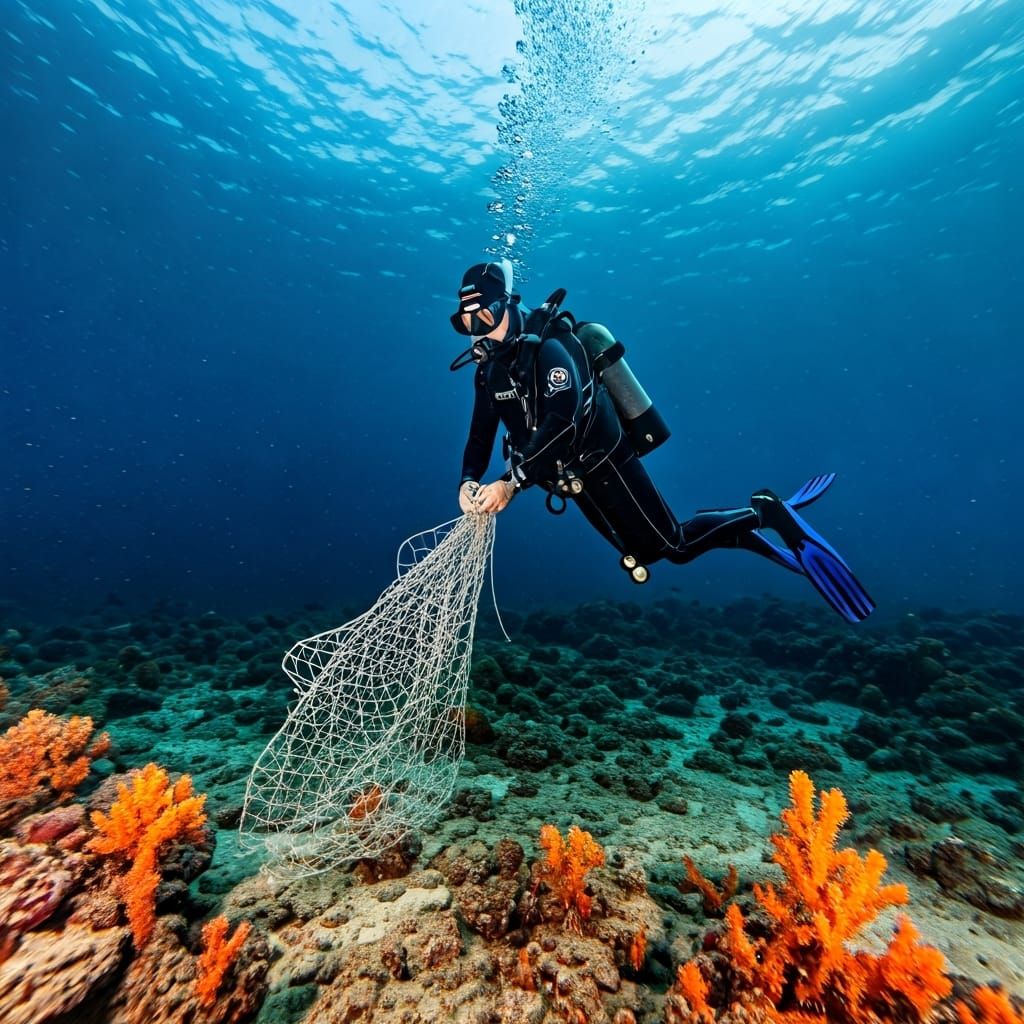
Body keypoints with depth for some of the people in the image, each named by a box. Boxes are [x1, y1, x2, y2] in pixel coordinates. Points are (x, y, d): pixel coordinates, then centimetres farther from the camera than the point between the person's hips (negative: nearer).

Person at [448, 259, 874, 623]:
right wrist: (469, 482, -13)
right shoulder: (489, 372, 8)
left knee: (673, 543, -5)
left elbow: (562, 420, -35)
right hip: (578, 479, 9)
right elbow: (480, 437, 6)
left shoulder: (546, 348, -18)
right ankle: (747, 535, 31)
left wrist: (511, 482, -35)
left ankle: (765, 512, 17)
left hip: (604, 464, -8)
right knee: (644, 552, 16)